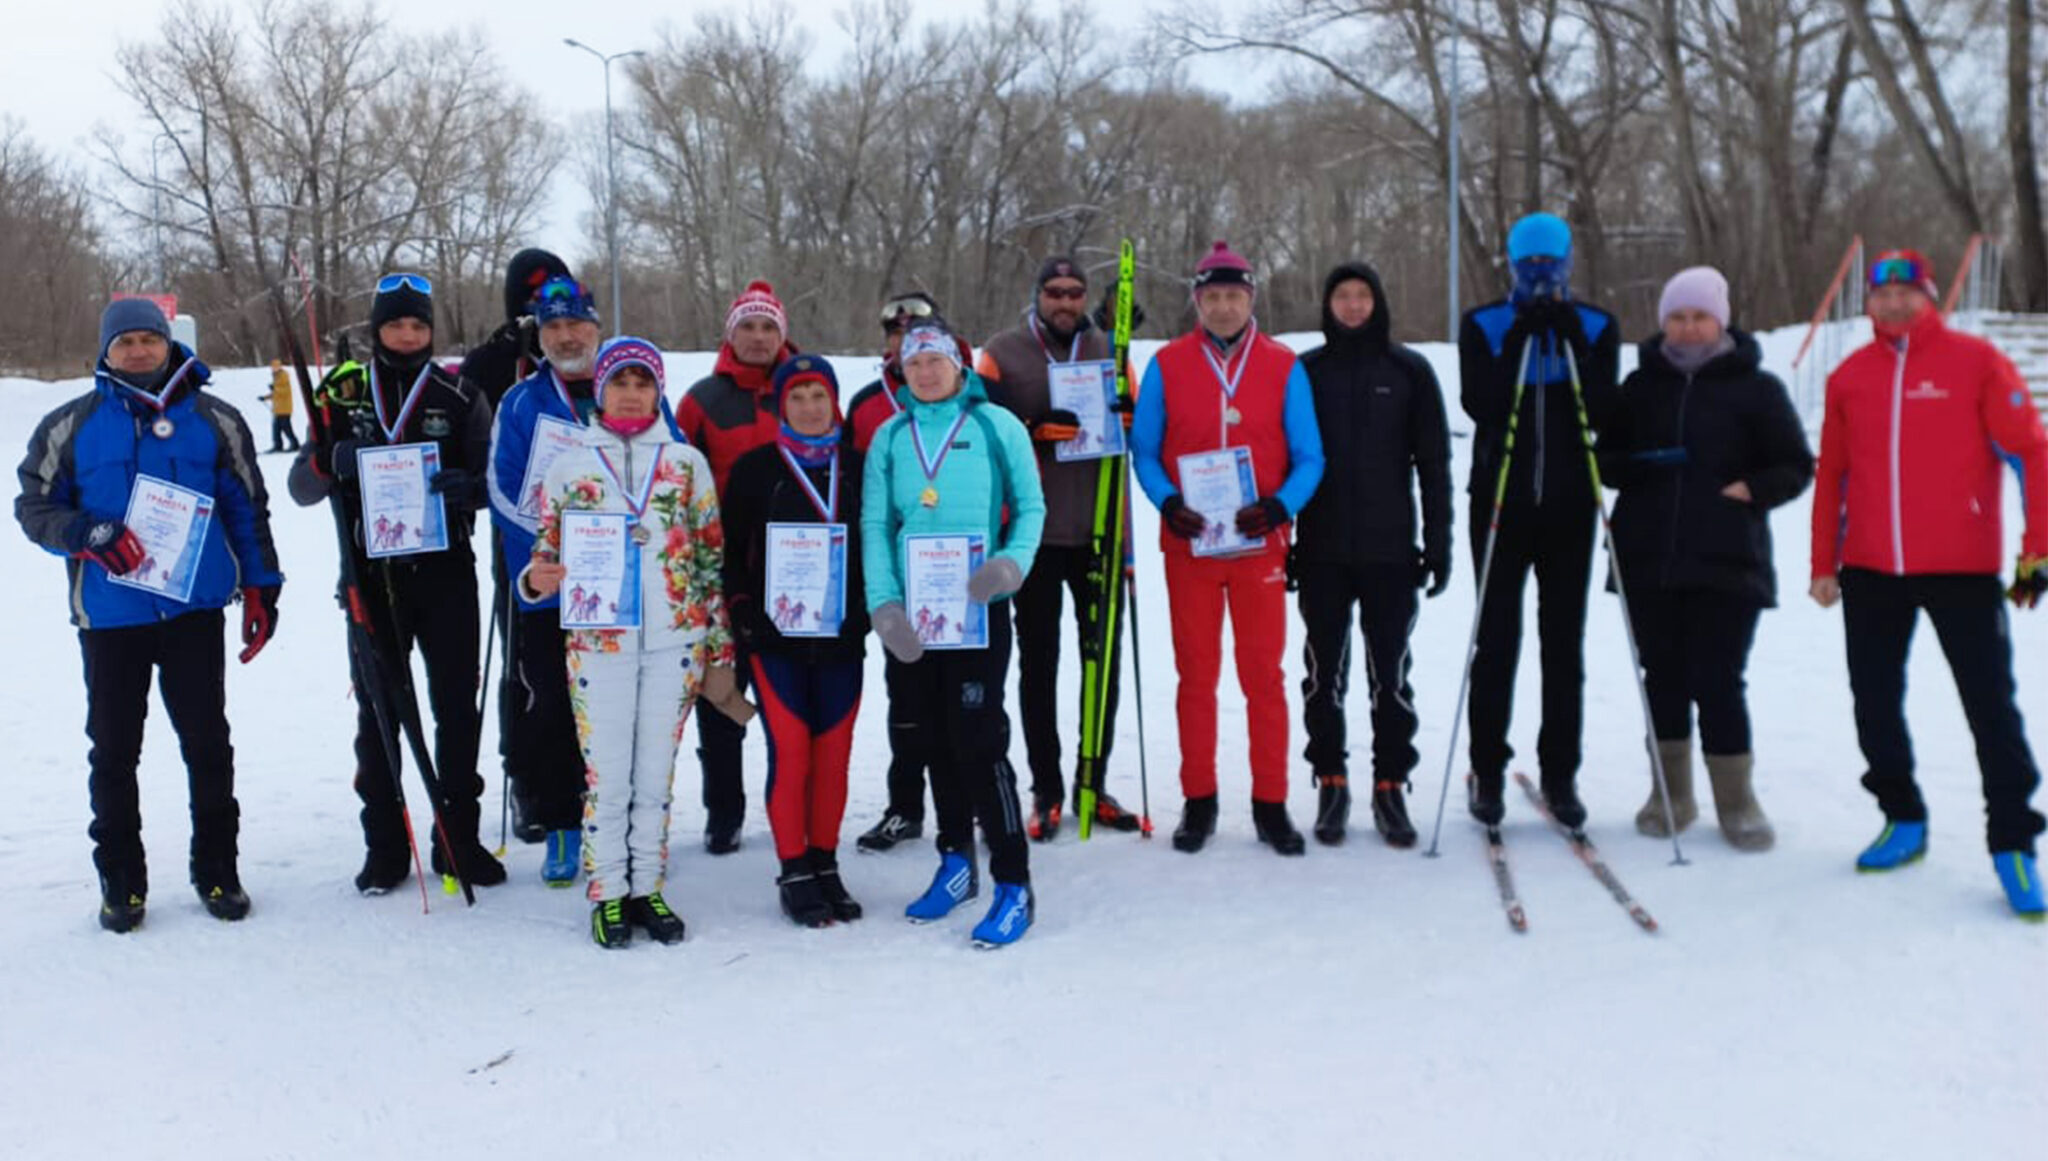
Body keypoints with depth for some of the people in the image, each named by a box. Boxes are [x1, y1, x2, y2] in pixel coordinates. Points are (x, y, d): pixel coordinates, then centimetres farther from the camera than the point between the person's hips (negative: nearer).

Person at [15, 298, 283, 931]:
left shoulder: (214, 420, 5)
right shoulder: (71, 425, 4)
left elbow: (248, 508, 10)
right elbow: (34, 504, 6)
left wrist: (261, 588, 6)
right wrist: (85, 534, -14)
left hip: (196, 610, 0)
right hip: (109, 616, 0)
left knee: (207, 743, 6)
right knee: (114, 750, 7)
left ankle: (217, 870, 19)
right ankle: (120, 879, 19)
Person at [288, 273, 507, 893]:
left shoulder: (459, 397, 4)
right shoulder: (342, 395, 7)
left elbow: (494, 475, 2)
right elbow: (301, 488, 5)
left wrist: (469, 487, -22)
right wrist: (332, 462, -18)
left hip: (446, 573, -1)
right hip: (372, 577, 1)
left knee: (456, 709, 3)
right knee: (377, 713, 6)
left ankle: (459, 839, 14)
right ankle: (384, 847, 15)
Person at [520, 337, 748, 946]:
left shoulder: (687, 462, 7)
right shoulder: (569, 467, 6)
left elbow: (712, 557, 8)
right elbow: (549, 554, 11)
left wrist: (720, 650, 5)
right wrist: (536, 580, -14)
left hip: (675, 642, 1)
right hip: (600, 642, -1)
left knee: (656, 776, 8)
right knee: (607, 776, 1)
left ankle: (648, 888, 19)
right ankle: (608, 894, 14)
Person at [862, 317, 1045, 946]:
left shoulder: (997, 426, -2)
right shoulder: (890, 437, 8)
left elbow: (1030, 506, 0)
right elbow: (875, 524, 3)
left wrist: (1011, 563, -18)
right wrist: (884, 604, -9)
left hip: (977, 607, -4)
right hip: (910, 611, 4)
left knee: (978, 740, -9)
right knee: (930, 740, 12)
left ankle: (1013, 884, -1)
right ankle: (956, 863, 28)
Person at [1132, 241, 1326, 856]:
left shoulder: (1284, 367, 2)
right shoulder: (1167, 365, 2)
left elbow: (1308, 458, 3)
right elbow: (1144, 451, 5)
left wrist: (1280, 506, -15)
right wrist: (1167, 503, -13)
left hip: (1258, 545, 0)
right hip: (1187, 546, 1)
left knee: (1264, 676, 2)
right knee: (1196, 675, 8)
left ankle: (1271, 805, 11)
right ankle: (1198, 802, 17)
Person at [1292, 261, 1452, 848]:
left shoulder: (1409, 371, 5)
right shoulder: (1304, 371, 6)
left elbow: (1434, 462, 6)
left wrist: (1439, 542, 1)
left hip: (1390, 550, -1)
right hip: (1321, 552, 1)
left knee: (1390, 674, 2)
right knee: (1323, 673, 5)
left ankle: (1391, 786, 10)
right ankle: (1331, 783, 15)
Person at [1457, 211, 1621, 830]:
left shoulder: (1596, 328, 5)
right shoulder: (1483, 326, 2)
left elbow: (1600, 410, -9)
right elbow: (1479, 403, -13)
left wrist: (1571, 340, -15)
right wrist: (1519, 341, -17)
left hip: (1569, 506, 1)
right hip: (1501, 501, -1)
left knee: (1565, 646, 6)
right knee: (1496, 641, 1)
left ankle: (1560, 777, 14)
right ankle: (1488, 773, 11)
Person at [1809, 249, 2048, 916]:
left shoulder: (1975, 361, -3)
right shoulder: (1850, 377, 7)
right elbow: (1831, 475, 12)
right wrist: (1824, 564, 9)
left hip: (1962, 567, -4)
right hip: (1870, 571, 4)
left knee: (1990, 704, -1)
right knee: (1875, 700, 10)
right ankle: (1903, 820, 26)